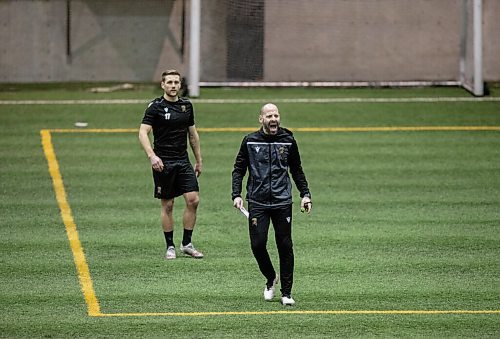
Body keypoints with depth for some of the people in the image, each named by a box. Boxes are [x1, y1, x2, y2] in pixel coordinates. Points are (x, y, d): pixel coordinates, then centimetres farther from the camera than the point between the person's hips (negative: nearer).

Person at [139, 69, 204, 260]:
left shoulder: (186, 106, 10)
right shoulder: (156, 107, -6)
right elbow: (143, 132, -11)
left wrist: (199, 161, 19)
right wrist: (152, 156, -25)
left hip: (183, 161, 4)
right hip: (163, 163, -4)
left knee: (193, 200, -7)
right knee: (167, 205, 1)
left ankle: (186, 244, 5)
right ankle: (170, 247, 11)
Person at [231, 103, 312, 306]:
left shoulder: (288, 141, 6)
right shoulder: (250, 141, 3)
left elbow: (297, 171, 16)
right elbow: (238, 170, 8)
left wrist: (305, 194, 8)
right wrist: (236, 195, -3)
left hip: (282, 203, 1)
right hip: (257, 203, -1)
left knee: (285, 246, -1)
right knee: (257, 244, -8)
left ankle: (286, 292, 9)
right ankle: (271, 279, 20)